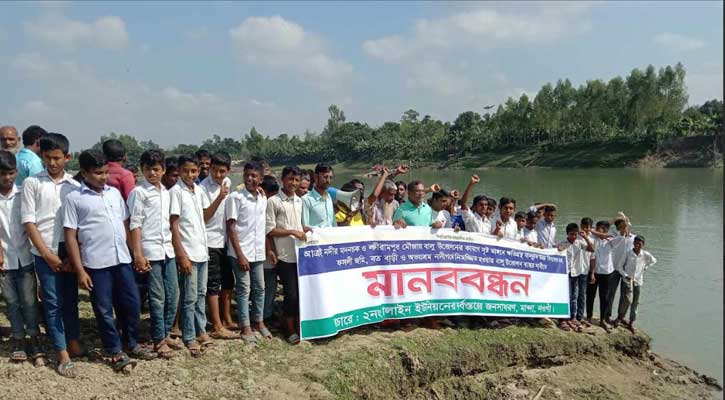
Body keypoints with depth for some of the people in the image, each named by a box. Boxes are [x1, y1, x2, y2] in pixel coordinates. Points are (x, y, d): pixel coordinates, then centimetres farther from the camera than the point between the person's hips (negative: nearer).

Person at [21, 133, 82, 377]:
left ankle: (73, 343, 27)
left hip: (70, 251, 2)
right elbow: (28, 221, -3)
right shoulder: (32, 183, 0)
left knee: (71, 300, 12)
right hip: (45, 252, -2)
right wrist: (47, 254, -8)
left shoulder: (75, 186, 5)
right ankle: (62, 355, 9)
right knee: (53, 302, 2)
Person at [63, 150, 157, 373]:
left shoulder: (114, 193, 10)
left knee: (132, 303, 10)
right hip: (96, 263, -4)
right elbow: (70, 236, -5)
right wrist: (80, 270, -8)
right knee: (104, 310, 6)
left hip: (123, 259, 4)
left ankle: (131, 344, 29)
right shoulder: (74, 198, -3)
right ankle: (115, 352, 20)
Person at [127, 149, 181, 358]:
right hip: (150, 251, -6)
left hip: (168, 250, 6)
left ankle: (166, 334, 23)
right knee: (157, 297, 1)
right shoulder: (139, 192, -6)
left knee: (173, 295, 9)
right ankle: (159, 340, 13)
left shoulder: (166, 192, 13)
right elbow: (135, 225, -10)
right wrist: (138, 255, -14)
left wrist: (172, 245, 13)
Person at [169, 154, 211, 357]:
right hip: (188, 252, -7)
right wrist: (181, 256, -17)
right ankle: (189, 338, 11)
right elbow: (173, 226, -15)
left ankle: (201, 331, 27)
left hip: (202, 251, 7)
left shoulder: (199, 191, 9)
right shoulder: (176, 192, -12)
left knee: (201, 294, 15)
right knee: (190, 297, 1)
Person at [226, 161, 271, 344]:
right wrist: (240, 254, -15)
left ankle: (259, 322, 27)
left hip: (258, 253, 6)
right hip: (241, 252, -5)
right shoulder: (236, 197, -9)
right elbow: (231, 228, -11)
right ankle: (246, 329, 9)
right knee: (244, 289, 1)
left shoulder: (263, 198, 8)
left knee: (259, 288, 13)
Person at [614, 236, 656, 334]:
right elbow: (620, 266, -3)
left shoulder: (645, 254, -4)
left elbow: (653, 260, 18)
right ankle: (620, 317, 4)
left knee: (635, 302, 7)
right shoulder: (628, 253, -9)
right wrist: (625, 275, -15)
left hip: (638, 281, 3)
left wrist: (645, 267, 7)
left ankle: (631, 324, 18)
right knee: (628, 299, -18)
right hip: (627, 280, -3)